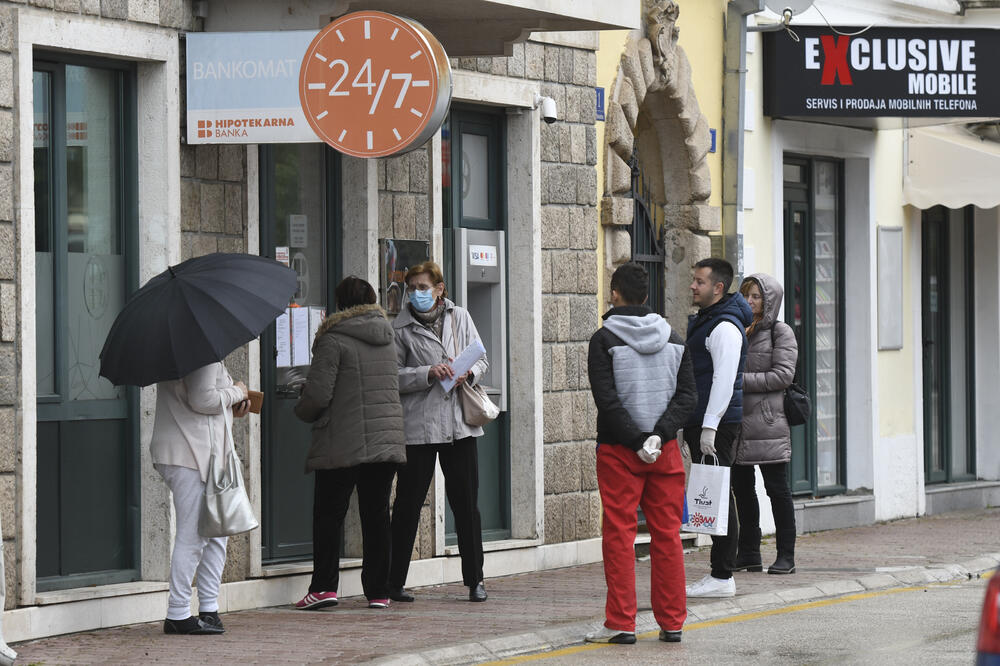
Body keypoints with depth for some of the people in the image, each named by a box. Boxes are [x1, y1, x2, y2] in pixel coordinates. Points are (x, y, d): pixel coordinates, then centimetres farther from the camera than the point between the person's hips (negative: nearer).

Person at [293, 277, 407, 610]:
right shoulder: (387, 339, 11)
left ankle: (324, 586, -2)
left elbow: (317, 394, -13)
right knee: (376, 515, 8)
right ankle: (378, 591, 7)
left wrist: (302, 411, 9)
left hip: (343, 444, -5)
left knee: (329, 513, 3)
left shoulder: (334, 340, -9)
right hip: (386, 441, 5)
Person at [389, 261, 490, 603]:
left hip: (460, 425, 3)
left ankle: (475, 580, 14)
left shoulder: (460, 318, 10)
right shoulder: (401, 328, 1)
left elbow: (481, 360, 15)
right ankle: (394, 582, 8)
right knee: (408, 504, 0)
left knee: (466, 504, 5)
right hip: (417, 427, -2)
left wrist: (468, 373, -7)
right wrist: (428, 374, -17)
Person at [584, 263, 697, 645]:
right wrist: (658, 435, -8)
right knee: (667, 535, 8)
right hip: (666, 453, 4)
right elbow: (688, 395, 2)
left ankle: (621, 624, -1)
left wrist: (637, 441, -12)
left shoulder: (604, 340, -6)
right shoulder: (672, 338, 9)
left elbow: (607, 399, -14)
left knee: (619, 535, 0)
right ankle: (671, 623, 10)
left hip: (618, 453, -4)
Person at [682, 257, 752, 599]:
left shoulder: (725, 327, -13)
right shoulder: (702, 321, 19)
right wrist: (691, 424, 23)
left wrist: (710, 426, -23)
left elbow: (724, 380, -20)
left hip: (718, 424, -10)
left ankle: (722, 577, -7)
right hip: (701, 422, 10)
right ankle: (720, 575, 13)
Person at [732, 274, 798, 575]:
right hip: (736, 420, 6)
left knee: (777, 488, -1)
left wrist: (741, 380, -14)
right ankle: (748, 553, 17)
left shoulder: (781, 332, -2)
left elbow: (783, 374, -11)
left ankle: (786, 555, 3)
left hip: (768, 422, -6)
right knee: (742, 488, 9)